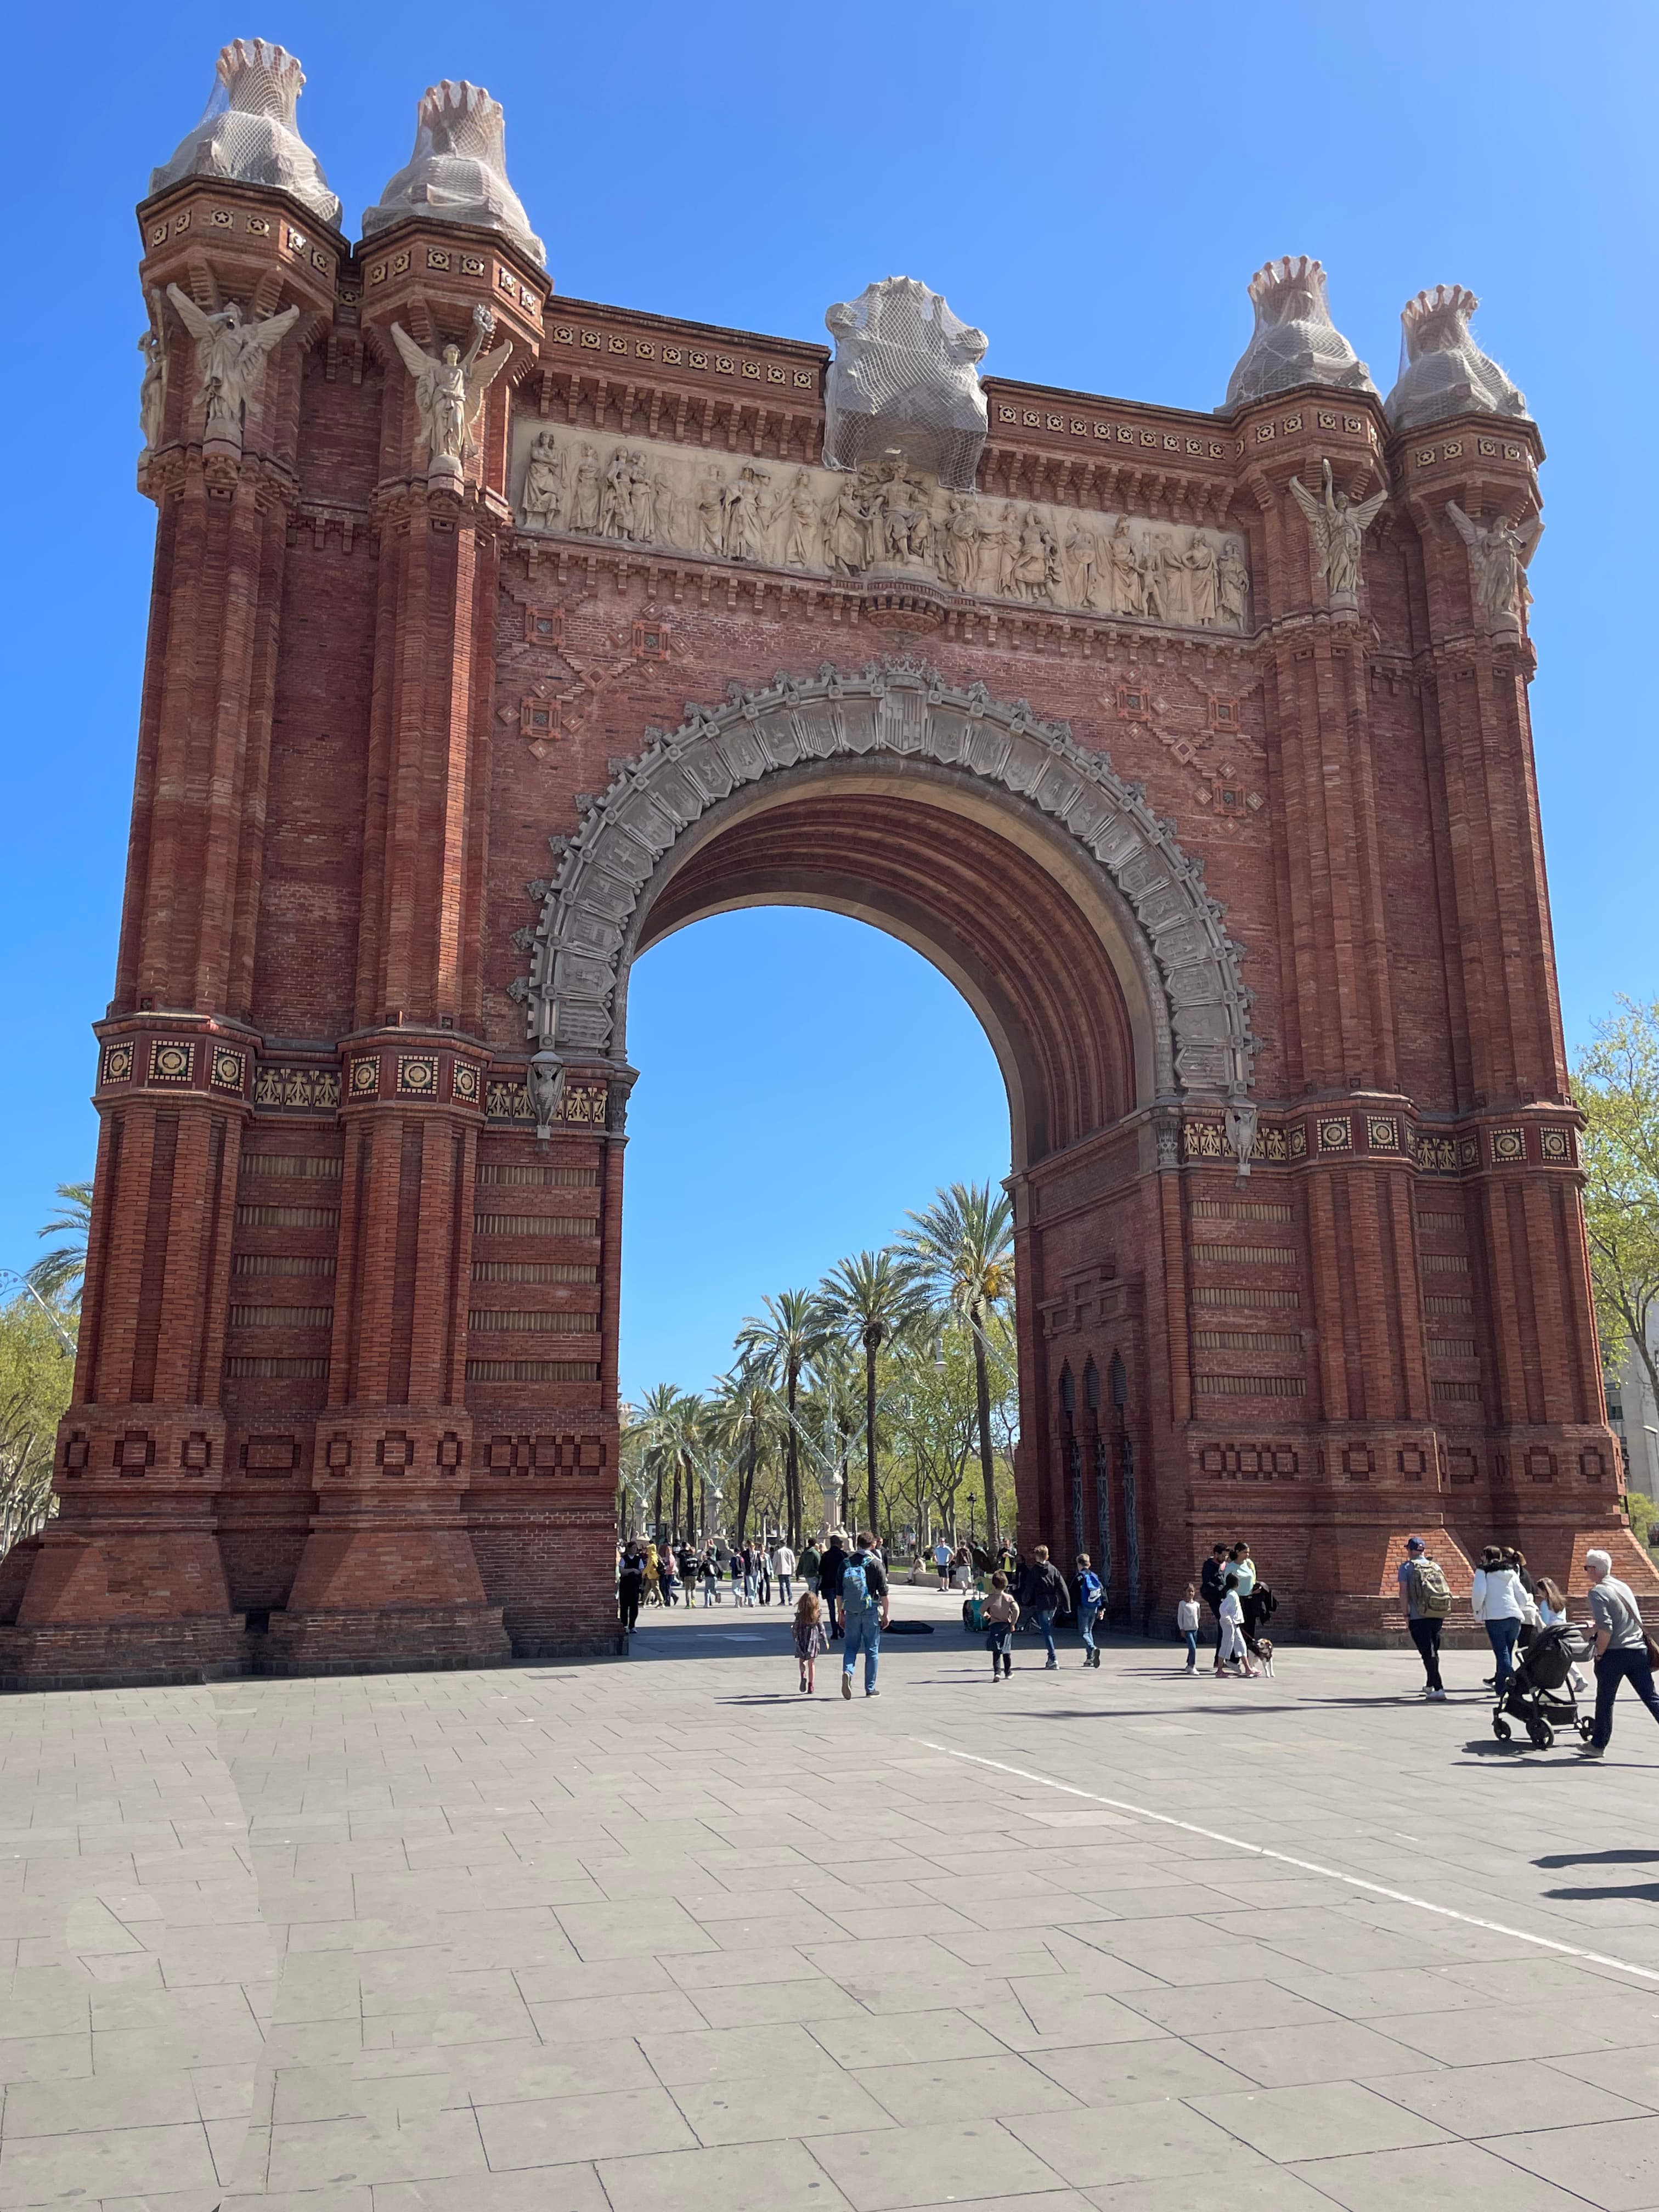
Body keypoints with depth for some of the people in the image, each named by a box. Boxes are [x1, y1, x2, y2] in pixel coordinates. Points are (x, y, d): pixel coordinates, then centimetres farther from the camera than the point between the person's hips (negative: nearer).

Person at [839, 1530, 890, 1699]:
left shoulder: (846, 1563, 4)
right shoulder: (876, 1564, -6)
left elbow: (840, 1592, 7)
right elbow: (883, 1593, -7)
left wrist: (841, 1615, 15)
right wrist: (885, 1615, 2)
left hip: (851, 1612, 2)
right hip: (871, 1612, -2)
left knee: (851, 1647, 12)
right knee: (872, 1650, 8)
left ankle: (847, 1672, -16)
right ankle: (870, 1688, 11)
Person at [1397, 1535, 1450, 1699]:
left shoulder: (1406, 1567, 0)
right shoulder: (1436, 1566, 13)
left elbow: (1403, 1592, -8)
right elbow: (1447, 1591, 11)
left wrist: (1406, 1615, -4)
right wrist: (1442, 1613, 17)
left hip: (1419, 1617, -5)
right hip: (1439, 1616, 5)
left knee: (1427, 1653, -2)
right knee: (1433, 1651, 20)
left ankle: (1438, 1688, -11)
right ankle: (1430, 1685, 33)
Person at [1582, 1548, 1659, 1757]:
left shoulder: (1598, 1592, -10)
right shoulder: (1624, 1587, 13)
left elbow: (1605, 1629, -20)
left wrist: (1599, 1654, -7)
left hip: (1614, 1654, -6)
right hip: (1639, 1651, 6)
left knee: (1605, 1701, 9)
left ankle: (1598, 1745, 20)